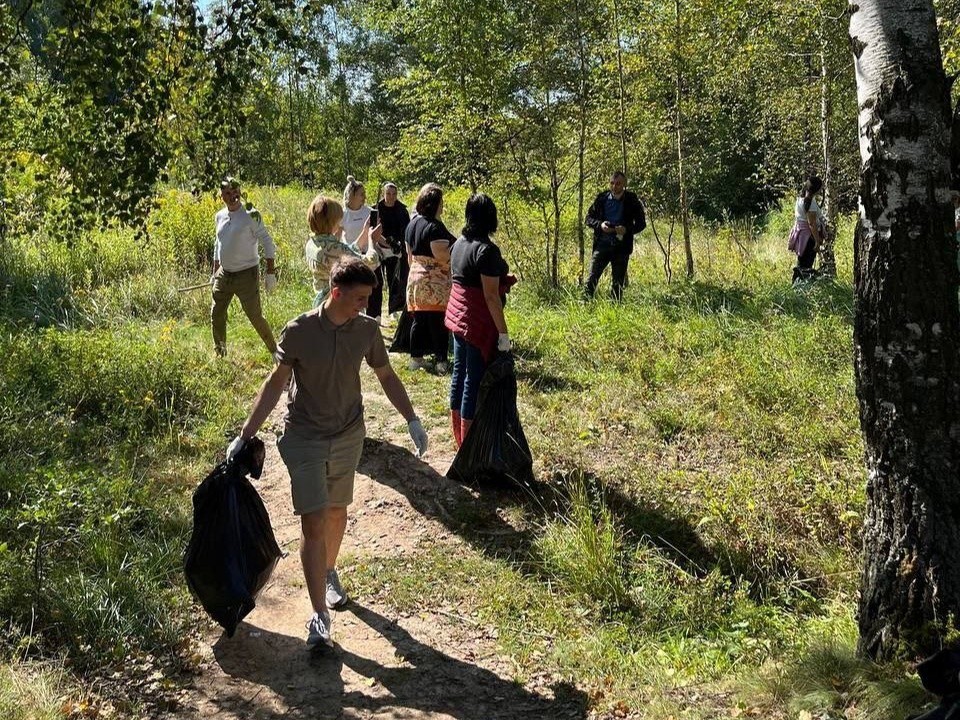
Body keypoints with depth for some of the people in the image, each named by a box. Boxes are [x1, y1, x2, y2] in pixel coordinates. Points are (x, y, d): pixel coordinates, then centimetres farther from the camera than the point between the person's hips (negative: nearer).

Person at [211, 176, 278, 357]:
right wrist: (215, 272, 20)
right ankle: (220, 353, 34)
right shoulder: (219, 216, 6)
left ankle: (274, 350, 13)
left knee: (255, 316, -4)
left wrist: (270, 273, -15)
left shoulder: (250, 215, -13)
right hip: (224, 274, 6)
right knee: (216, 315, 14)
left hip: (246, 274, -6)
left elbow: (268, 243, -11)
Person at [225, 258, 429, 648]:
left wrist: (412, 420, 4)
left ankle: (329, 573, 47)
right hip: (304, 439, -3)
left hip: (348, 437, 3)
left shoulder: (367, 330, -7)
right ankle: (319, 617, -1)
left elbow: (386, 376, 7)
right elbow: (275, 383, -8)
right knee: (313, 524, -7)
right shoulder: (298, 332, -16)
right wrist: (245, 435, -8)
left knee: (336, 511, 19)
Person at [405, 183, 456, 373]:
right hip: (435, 283, -8)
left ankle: (415, 358, 18)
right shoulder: (435, 227, -18)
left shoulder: (412, 223, 10)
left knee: (419, 320, 13)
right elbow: (441, 255, -24)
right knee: (438, 322, -2)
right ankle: (440, 361, 2)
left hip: (415, 278, 8)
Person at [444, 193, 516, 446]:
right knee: (474, 379, -1)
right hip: (479, 322, -9)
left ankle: (458, 436, 29)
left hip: (457, 314, 9)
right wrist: (503, 333, -17)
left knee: (459, 371, 16)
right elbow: (491, 296, -21)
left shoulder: (459, 243, 7)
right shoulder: (487, 249, -19)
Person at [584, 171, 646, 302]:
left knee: (618, 283, 6)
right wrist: (600, 224, -13)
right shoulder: (602, 198, 4)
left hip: (621, 247, 0)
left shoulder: (632, 201, 1)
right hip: (602, 245, 0)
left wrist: (627, 229, -16)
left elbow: (641, 223, 4)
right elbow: (589, 218, 8)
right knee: (592, 278, -8)